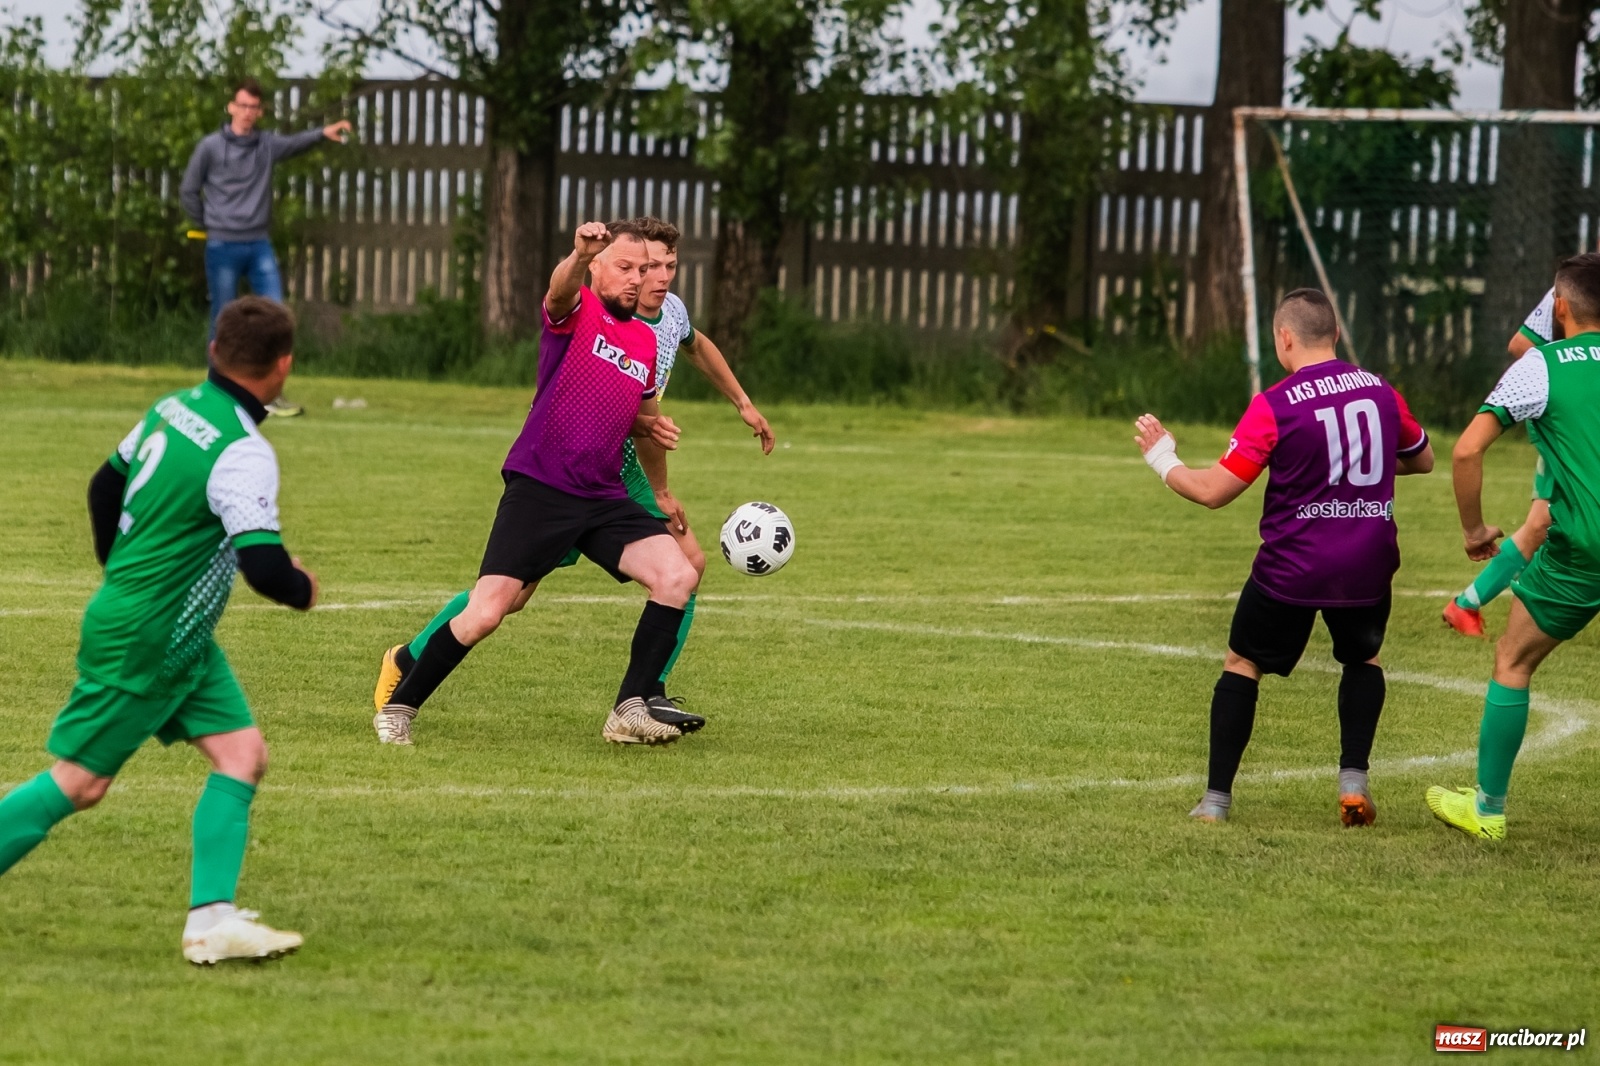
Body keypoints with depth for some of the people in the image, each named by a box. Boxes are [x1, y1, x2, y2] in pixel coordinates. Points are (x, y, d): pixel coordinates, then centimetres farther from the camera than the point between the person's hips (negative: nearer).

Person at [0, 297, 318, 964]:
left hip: (180, 641, 9)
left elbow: (105, 488, 17)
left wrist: (121, 572, 31)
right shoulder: (243, 453, -24)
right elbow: (263, 565, -28)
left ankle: (211, 919, -5)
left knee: (243, 753, 0)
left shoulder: (174, 409, 3)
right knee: (79, 783, 1)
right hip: (141, 644, -9)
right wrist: (302, 590, -6)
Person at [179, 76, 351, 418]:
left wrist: (324, 133, -26)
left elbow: (296, 143, -9)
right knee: (223, 323, 2)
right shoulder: (210, 147, -1)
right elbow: (188, 192, 5)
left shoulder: (267, 144, 7)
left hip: (260, 245, 3)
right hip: (223, 248, -3)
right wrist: (209, 224, 5)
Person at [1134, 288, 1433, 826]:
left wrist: (1162, 460, 6)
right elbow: (1423, 458, 20)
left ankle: (1217, 797, 11)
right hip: (1367, 568, 3)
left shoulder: (1273, 407, -12)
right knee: (1362, 660, 28)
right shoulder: (1381, 392, 2)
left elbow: (1213, 490, -11)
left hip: (1292, 569, -3)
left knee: (1242, 663, 16)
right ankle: (1353, 779, 11)